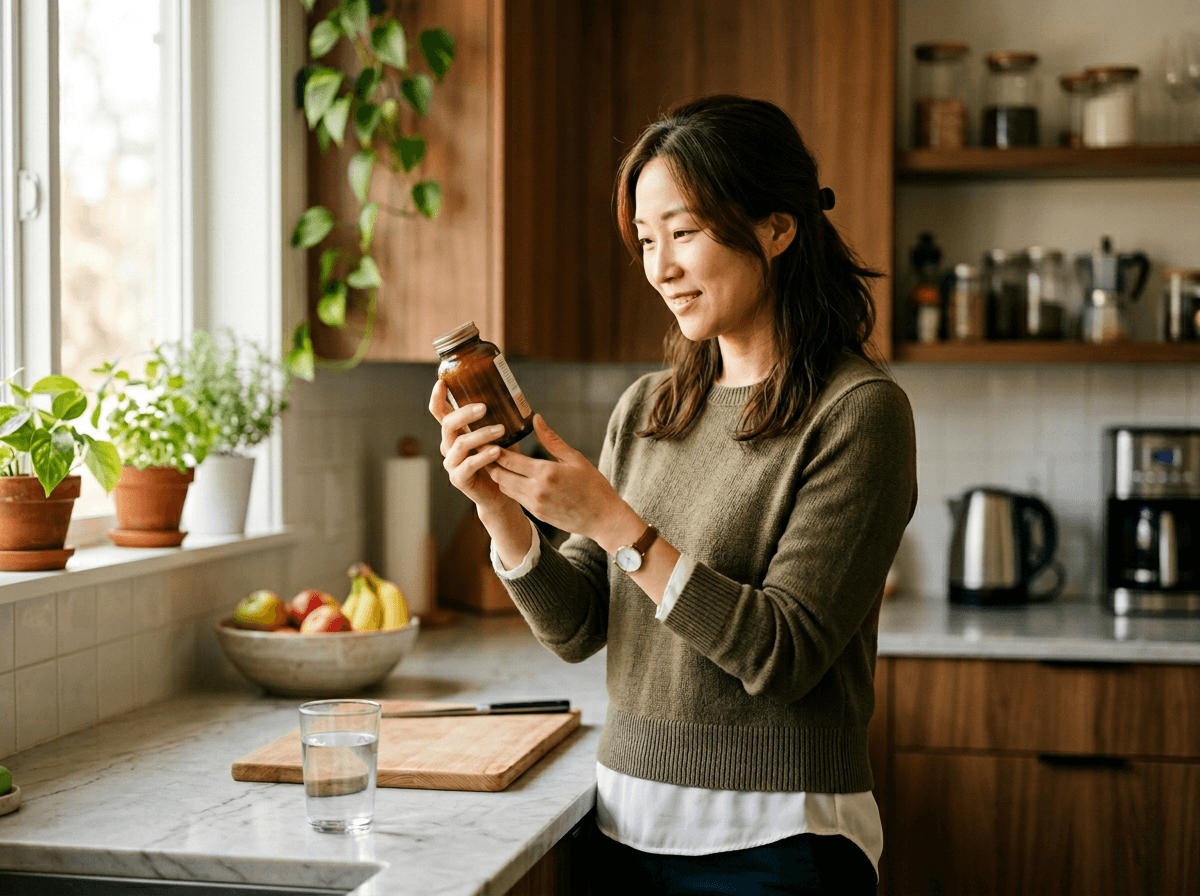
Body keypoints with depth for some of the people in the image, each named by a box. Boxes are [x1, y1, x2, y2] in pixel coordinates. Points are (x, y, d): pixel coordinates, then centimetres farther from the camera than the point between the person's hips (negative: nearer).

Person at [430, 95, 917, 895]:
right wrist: (499, 508, -12)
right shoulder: (646, 409, 6)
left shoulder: (858, 411, -12)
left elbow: (782, 656, -18)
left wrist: (612, 522, -22)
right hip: (630, 823, 6)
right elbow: (575, 630, 4)